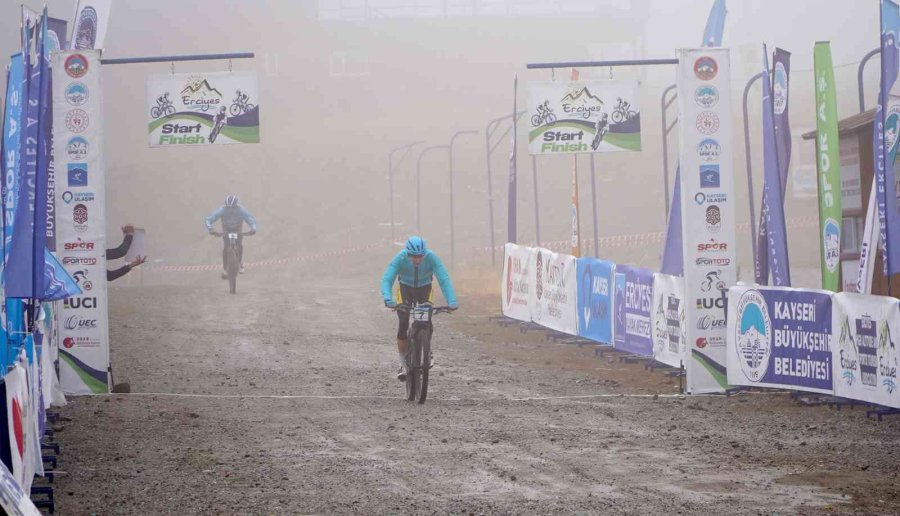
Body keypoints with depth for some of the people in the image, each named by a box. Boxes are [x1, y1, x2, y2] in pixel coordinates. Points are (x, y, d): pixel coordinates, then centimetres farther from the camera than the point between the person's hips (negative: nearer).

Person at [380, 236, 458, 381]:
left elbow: (444, 279, -37)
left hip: (424, 288, 0)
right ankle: (403, 364, -2)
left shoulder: (431, 257, -32)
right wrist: (388, 299, -57)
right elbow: (386, 279, -39)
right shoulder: (400, 258, -33)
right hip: (405, 288, 0)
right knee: (403, 324, -14)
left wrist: (452, 301, -50)